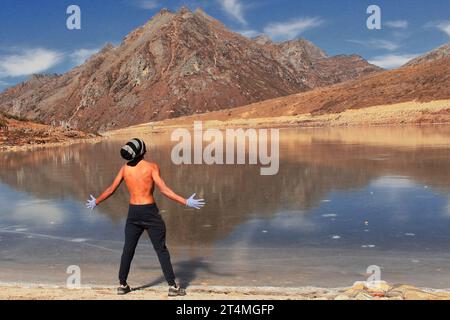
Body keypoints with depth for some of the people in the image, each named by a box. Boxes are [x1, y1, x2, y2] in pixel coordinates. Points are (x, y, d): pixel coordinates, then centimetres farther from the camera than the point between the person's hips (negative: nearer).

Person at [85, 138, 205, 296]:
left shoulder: (125, 168, 4)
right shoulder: (152, 167, -9)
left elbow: (111, 189, 9)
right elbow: (164, 190, -18)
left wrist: (96, 202, 25)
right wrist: (186, 202, -18)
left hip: (133, 212, 4)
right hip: (150, 212, -4)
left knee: (128, 250, 16)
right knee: (161, 250, 4)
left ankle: (122, 285, 24)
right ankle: (173, 286, 6)